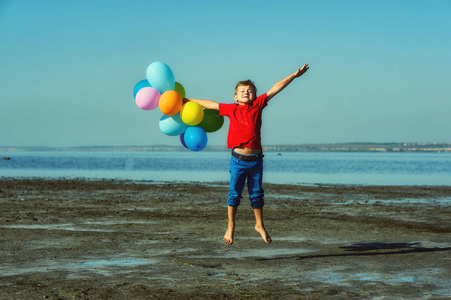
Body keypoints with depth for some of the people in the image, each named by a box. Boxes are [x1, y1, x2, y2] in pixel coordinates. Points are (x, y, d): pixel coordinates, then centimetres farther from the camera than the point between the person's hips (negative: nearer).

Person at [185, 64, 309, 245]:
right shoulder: (231, 109, 4)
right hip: (238, 159, -1)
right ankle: (230, 226, 18)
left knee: (256, 193, 10)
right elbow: (211, 104, 16)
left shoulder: (257, 105, 4)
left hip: (256, 159, 1)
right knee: (234, 193, 5)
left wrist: (294, 75, 4)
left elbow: (275, 89, 4)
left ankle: (259, 225, 25)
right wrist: (190, 101, 24)